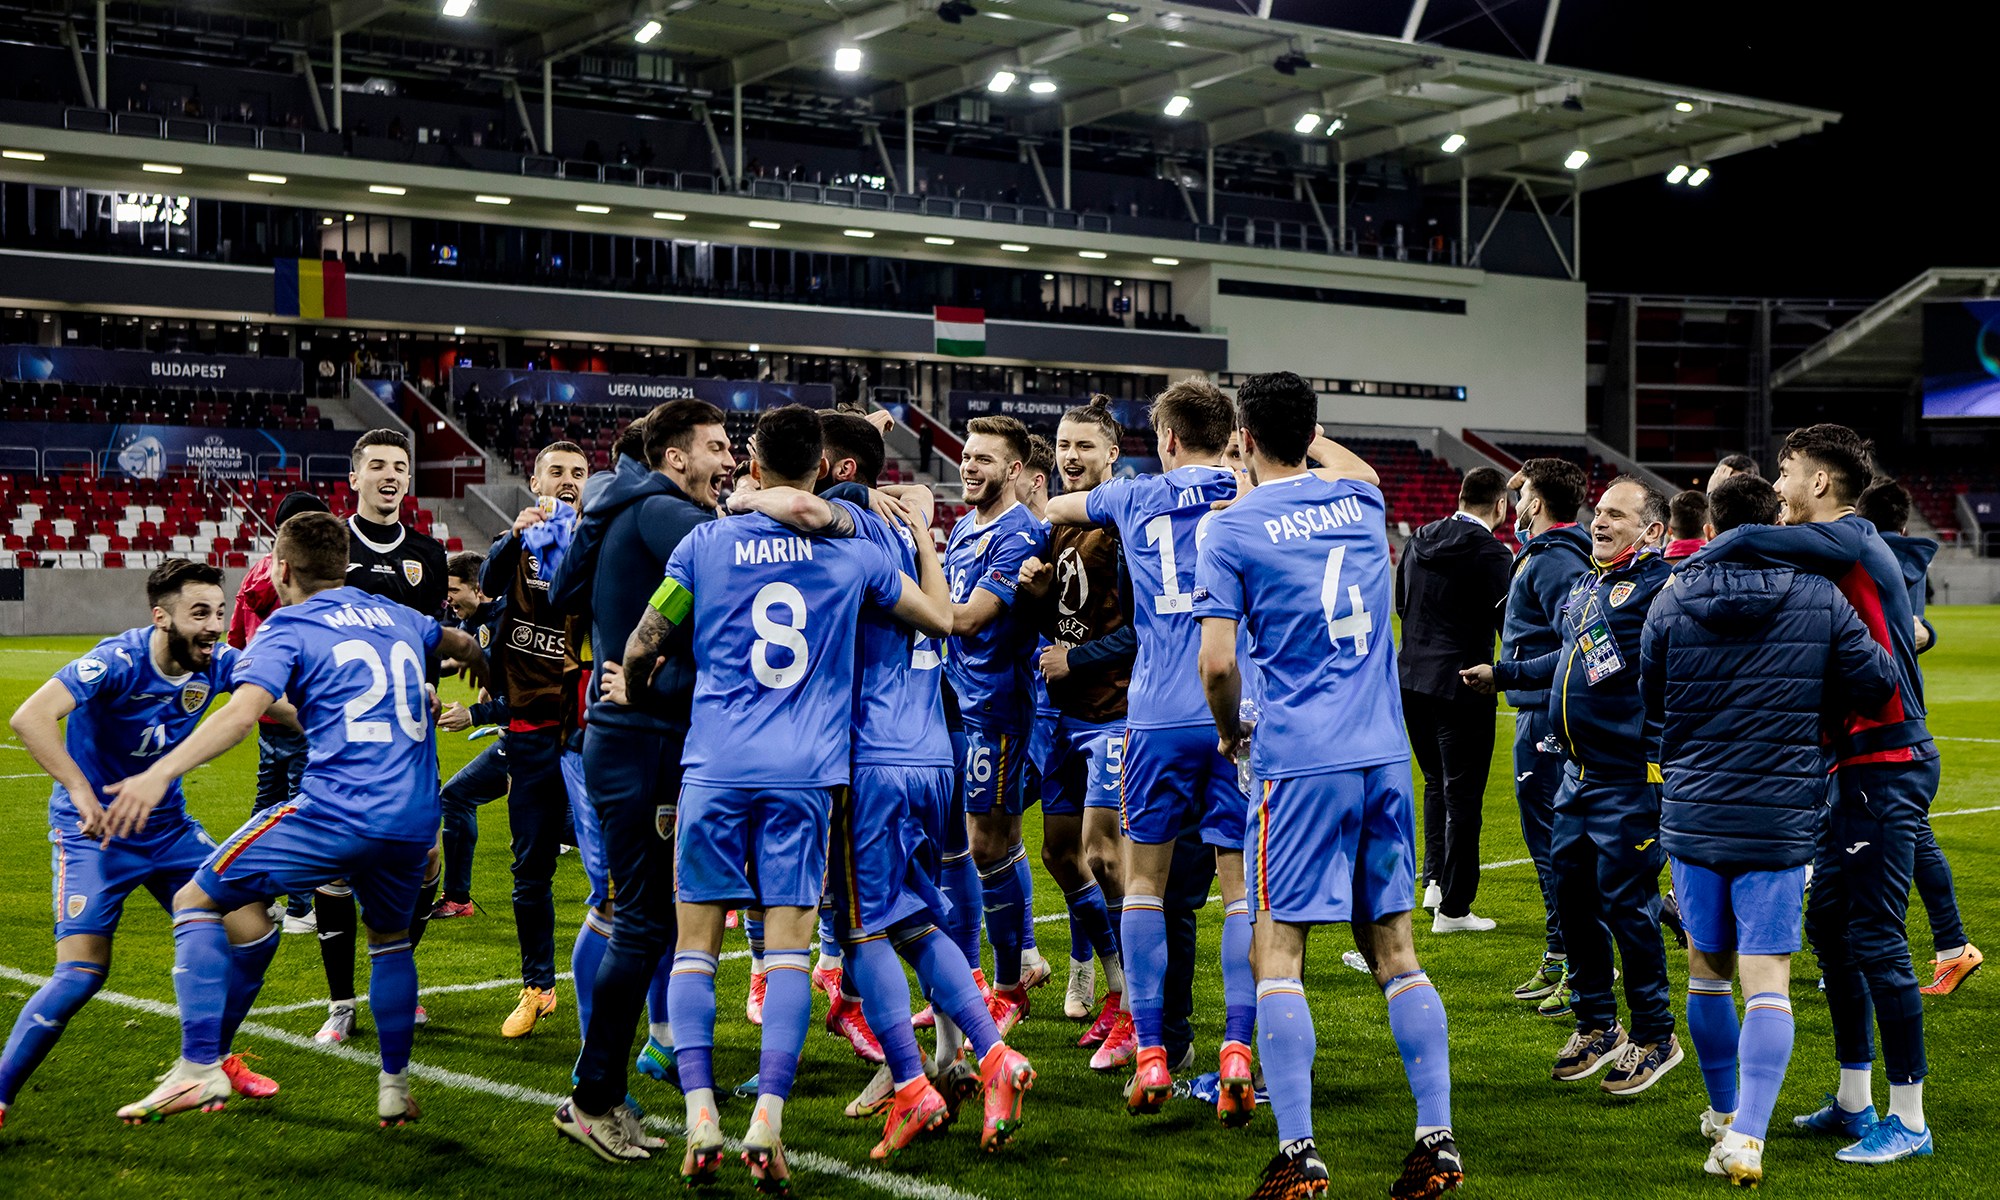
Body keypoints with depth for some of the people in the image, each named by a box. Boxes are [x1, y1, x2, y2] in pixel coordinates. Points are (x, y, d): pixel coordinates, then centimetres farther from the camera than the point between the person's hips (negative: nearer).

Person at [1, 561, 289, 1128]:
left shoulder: (217, 662, -9)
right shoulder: (120, 660, -26)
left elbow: (287, 708, 3)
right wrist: (81, 791, -46)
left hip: (167, 826, 6)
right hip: (93, 830, -6)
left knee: (254, 934, 1)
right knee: (83, 970, -19)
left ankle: (211, 1060, 23)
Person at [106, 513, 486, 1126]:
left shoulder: (287, 628, 2)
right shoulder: (394, 617, 20)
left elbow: (244, 709, -16)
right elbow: (465, 645, 41)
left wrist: (161, 772, -26)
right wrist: (489, 685, 64)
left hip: (334, 812, -6)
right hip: (416, 819, 6)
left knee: (197, 900, 7)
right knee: (389, 936, 31)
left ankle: (200, 1067, -5)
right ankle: (395, 1087, 29)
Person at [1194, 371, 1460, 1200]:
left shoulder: (1231, 530, -5)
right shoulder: (1359, 500, 9)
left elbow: (1217, 663, -10)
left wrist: (1230, 732, 7)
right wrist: (1310, 436, 48)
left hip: (1300, 761, -5)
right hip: (1385, 757, 5)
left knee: (1278, 953, 0)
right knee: (1393, 950, 10)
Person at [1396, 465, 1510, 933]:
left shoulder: (1418, 541, 6)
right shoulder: (1490, 552, -14)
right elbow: (1508, 622, -15)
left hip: (1412, 680, 6)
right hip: (1461, 685, -6)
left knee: (1436, 783, 23)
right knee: (1462, 795, 2)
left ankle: (1434, 878, 18)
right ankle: (1453, 907, 6)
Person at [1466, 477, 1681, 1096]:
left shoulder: (1657, 586, -14)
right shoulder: (1583, 586, 14)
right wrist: (1501, 674, 38)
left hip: (1630, 780, -9)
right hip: (1578, 776, 9)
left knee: (1626, 903, -3)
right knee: (1571, 893, 14)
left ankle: (1655, 1036, 12)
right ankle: (1596, 1025, 28)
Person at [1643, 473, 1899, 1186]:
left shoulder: (1670, 602, 0)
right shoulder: (1820, 600, -3)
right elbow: (1879, 685, -3)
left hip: (1691, 813, 2)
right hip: (1781, 819, -2)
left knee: (1707, 971, 17)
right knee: (1767, 980, -3)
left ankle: (1725, 1113, 32)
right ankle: (1747, 1135, -16)